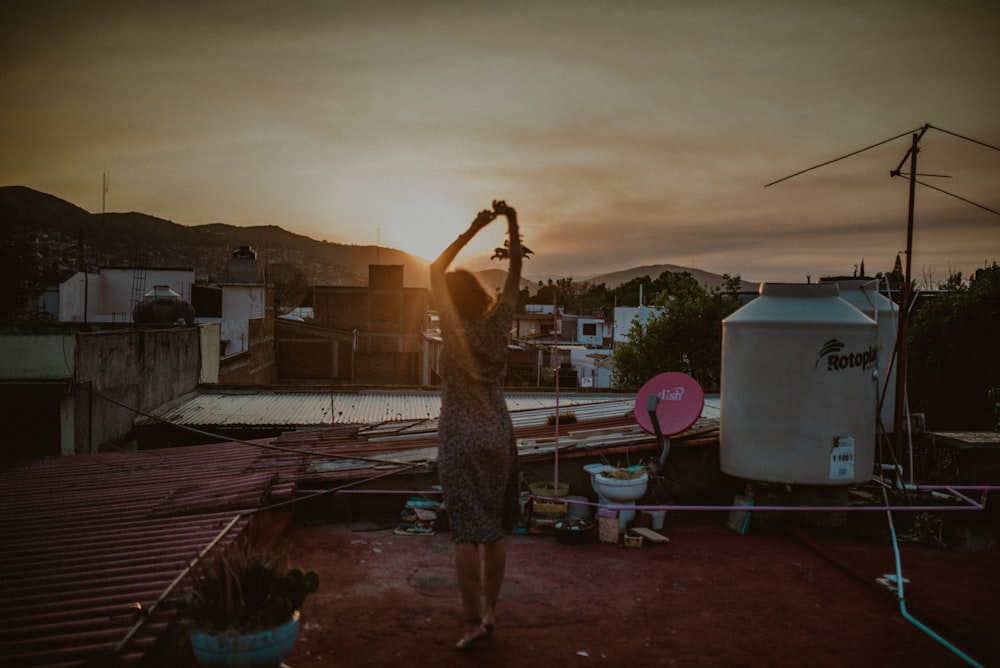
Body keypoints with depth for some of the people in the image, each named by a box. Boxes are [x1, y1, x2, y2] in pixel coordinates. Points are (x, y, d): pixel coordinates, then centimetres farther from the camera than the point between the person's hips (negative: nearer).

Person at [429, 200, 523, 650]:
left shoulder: (454, 328, -10)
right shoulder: (497, 324, -3)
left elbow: (435, 270, -1)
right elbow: (515, 273, 7)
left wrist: (472, 230, -2)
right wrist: (512, 226, 2)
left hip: (460, 442, -4)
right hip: (498, 438, 4)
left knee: (466, 532, -2)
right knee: (495, 530, 11)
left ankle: (473, 620, -1)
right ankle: (489, 611, 21)